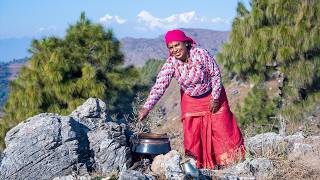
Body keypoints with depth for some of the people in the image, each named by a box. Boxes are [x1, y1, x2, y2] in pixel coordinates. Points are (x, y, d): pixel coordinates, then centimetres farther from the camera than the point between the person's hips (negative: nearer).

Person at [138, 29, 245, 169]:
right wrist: (147, 107, -38)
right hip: (190, 101, 2)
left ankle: (227, 159, 20)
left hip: (212, 96, -2)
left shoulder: (201, 54, -26)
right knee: (192, 132, -2)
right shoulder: (171, 63, -21)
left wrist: (215, 97, -13)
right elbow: (159, 86, -27)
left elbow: (216, 74, -15)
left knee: (222, 126, 3)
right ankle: (195, 162, 13)